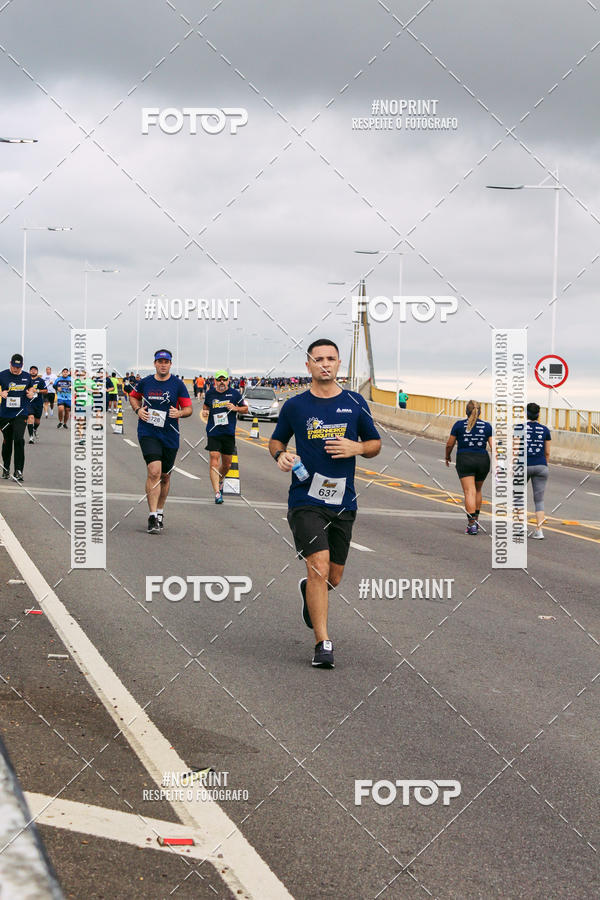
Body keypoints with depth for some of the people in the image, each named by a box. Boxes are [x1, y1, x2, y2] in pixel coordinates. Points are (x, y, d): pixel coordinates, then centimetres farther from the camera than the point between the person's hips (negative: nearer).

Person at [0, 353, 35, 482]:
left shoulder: (26, 376, 6)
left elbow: (31, 387, 23)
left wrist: (30, 393, 1)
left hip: (21, 413, 0)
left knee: (19, 439, -16)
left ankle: (18, 471, -14)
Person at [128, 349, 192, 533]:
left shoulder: (178, 385, -1)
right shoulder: (145, 383, 2)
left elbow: (188, 409, 2)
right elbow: (133, 396, 22)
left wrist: (179, 413, -20)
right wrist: (138, 410, 2)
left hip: (170, 435, 2)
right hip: (148, 433, -2)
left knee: (165, 476, 13)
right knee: (154, 471, -18)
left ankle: (160, 512, 33)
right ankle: (152, 517, -20)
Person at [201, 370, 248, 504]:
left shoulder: (234, 393, 0)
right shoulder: (210, 393, 4)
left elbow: (245, 408, 10)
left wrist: (235, 408, -9)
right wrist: (204, 412, 2)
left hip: (229, 433, 1)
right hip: (213, 432, -1)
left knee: (226, 464, 11)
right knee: (214, 460, -14)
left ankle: (220, 481, 44)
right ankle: (217, 493, -17)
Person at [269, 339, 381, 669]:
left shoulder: (355, 404, 6)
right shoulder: (294, 406, 2)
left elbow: (375, 444, 13)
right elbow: (276, 440, 16)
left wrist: (356, 448, -8)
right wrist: (281, 455, -7)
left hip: (343, 502, 3)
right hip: (306, 500, -3)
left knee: (334, 576, 11)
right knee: (319, 566, -17)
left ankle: (308, 590, 49)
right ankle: (323, 643, -11)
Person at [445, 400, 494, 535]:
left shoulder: (459, 425, 0)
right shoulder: (487, 426, 4)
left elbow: (449, 444, 5)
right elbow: (493, 447, -2)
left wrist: (447, 456, 23)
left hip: (464, 459, -3)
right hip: (483, 460, 3)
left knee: (469, 492, -9)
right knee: (478, 490, 22)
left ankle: (472, 524, -19)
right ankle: (476, 519, 28)